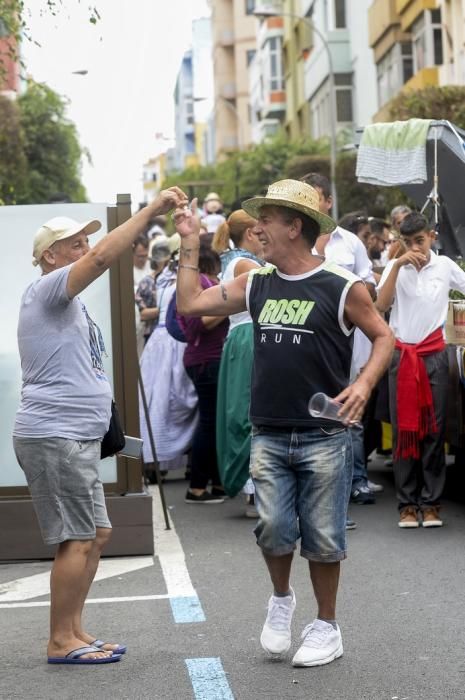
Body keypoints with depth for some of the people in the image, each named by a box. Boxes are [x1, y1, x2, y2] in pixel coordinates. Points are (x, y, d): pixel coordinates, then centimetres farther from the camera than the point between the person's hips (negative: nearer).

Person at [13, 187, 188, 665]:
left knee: (96, 535, 13)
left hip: (75, 438, 11)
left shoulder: (66, 301, 22)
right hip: (55, 437, -11)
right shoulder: (47, 290, -9)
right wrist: (151, 211, -23)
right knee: (77, 540, -9)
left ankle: (73, 632, 19)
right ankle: (61, 642, -2)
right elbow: (102, 257, -23)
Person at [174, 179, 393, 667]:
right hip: (268, 437, 3)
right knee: (273, 528, -5)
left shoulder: (341, 288, -6)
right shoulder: (255, 284, 8)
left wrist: (364, 383, -15)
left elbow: (383, 337, 1)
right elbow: (190, 303, 10)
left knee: (322, 536, 4)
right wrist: (190, 244, 9)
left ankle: (326, 627, 22)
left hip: (323, 438, -3)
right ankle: (281, 599, 25)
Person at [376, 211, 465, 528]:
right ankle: (407, 503, 9)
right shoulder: (395, 267, 2)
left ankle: (431, 502, 8)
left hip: (434, 354, 0)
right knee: (403, 428, 2)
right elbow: (381, 304, -10)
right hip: (402, 354, 0)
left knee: (434, 429, 2)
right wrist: (398, 264, -16)